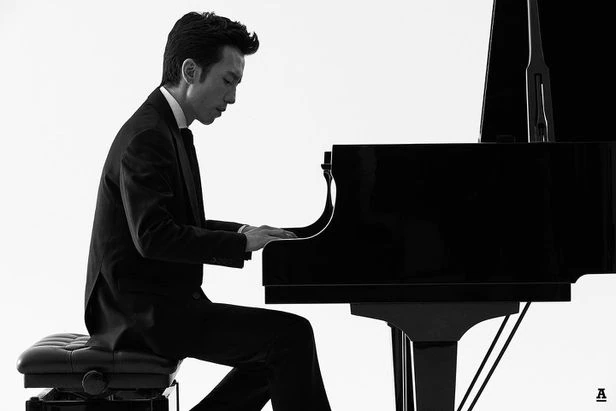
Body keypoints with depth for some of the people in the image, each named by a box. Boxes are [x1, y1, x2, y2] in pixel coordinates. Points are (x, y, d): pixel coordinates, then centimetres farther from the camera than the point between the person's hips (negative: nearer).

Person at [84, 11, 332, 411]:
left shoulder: (170, 130, 15)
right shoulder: (146, 138, -17)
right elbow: (152, 237, -27)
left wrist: (242, 232, 9)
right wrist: (239, 243, -22)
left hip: (164, 299, 10)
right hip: (145, 311, -10)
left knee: (274, 353, 14)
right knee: (292, 334, -17)